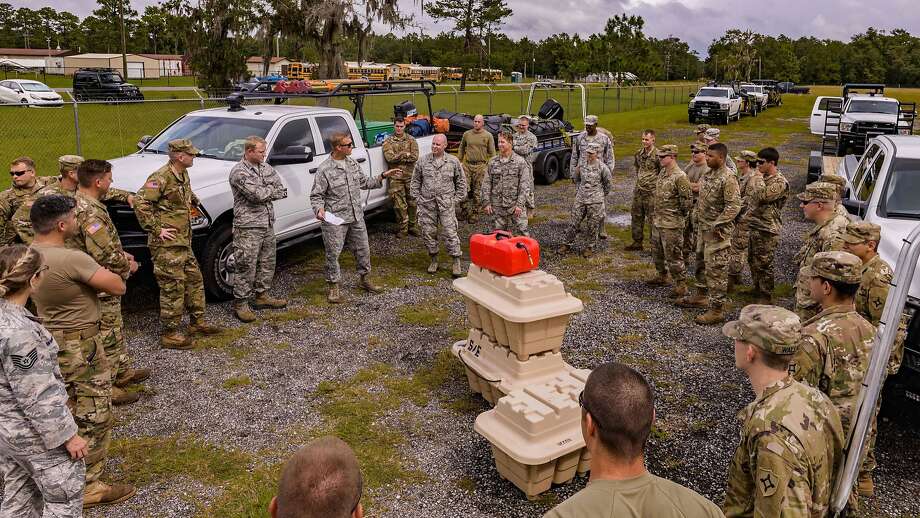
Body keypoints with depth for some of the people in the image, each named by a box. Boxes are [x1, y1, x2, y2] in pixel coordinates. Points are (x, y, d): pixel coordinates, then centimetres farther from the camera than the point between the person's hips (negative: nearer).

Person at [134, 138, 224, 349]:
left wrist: (194, 202, 21)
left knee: (194, 280, 17)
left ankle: (197, 322, 30)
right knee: (173, 287, -4)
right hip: (167, 245, -10)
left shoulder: (183, 175, 11)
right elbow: (140, 203, -24)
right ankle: (170, 334, 6)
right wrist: (156, 229, -21)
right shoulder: (161, 178, -18)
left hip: (183, 243, 10)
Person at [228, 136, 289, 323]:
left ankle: (262, 295, 32)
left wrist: (264, 193, -11)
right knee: (246, 266, -4)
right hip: (248, 227, -8)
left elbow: (282, 191, 3)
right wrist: (272, 189, -4)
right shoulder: (239, 172, -13)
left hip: (268, 224, 8)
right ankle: (240, 304, 6)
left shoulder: (265, 167, 11)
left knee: (267, 262, 17)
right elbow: (258, 195, -24)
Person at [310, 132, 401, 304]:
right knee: (333, 254, 2)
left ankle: (365, 279, 34)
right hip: (335, 219, -6)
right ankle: (334, 287, 16)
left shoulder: (352, 163, 7)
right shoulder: (324, 170, -12)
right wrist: (319, 209, -28)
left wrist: (384, 176, 11)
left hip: (356, 217, 6)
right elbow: (316, 195, -10)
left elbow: (364, 182, 18)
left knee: (363, 249, 15)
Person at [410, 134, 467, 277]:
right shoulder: (422, 161, 4)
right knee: (428, 233, 8)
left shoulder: (453, 162, 2)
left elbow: (461, 182, 10)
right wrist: (418, 198, 5)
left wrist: (457, 199, 3)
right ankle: (434, 260, 24)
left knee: (450, 233, -4)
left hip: (446, 204, -2)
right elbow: (415, 181, 12)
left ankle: (456, 262, 6)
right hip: (427, 204, 2)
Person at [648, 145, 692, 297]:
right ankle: (662, 276, 38)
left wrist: (678, 215, -5)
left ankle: (681, 285, 5)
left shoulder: (680, 177, -19)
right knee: (657, 251, 20)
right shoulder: (662, 173, 9)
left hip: (671, 224, -9)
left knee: (673, 255, -4)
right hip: (657, 221, 9)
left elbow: (687, 200, -17)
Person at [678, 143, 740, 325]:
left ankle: (717, 309, 2)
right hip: (703, 228, 9)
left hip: (717, 232, -9)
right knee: (701, 263, 21)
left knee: (716, 270, -5)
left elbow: (734, 206, -23)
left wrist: (717, 225, -22)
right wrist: (697, 217, 12)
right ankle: (701, 296, 38)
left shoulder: (728, 179, -19)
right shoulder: (708, 175, 9)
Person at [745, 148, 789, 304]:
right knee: (753, 261, 17)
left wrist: (758, 179, -15)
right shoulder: (763, 178, 11)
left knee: (764, 264, -1)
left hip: (767, 230, -9)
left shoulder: (780, 182, -16)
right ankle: (757, 290, 31)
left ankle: (766, 296, 11)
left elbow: (762, 197, -26)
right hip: (754, 226, 9)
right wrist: (748, 216, 12)